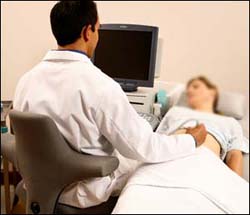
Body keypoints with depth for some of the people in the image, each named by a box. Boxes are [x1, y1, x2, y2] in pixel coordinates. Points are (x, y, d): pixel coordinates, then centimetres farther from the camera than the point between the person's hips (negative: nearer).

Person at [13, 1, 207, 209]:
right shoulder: (99, 85, -28)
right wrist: (192, 140, -5)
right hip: (86, 193, -6)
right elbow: (142, 146, -21)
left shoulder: (27, 80, -9)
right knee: (141, 159, 21)